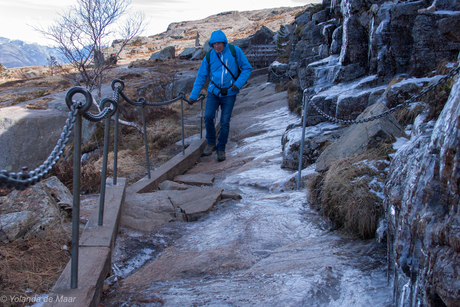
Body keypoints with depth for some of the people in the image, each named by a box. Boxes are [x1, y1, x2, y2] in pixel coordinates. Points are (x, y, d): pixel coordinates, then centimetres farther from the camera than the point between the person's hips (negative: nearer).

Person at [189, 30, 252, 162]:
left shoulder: (235, 51, -7)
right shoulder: (209, 56, -2)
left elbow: (247, 68, -1)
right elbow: (201, 77, 3)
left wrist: (238, 84, -14)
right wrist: (193, 96, -2)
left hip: (229, 93, -1)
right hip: (213, 92, 1)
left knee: (225, 122, -3)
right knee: (208, 116, -15)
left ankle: (221, 148, 15)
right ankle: (211, 143, 8)